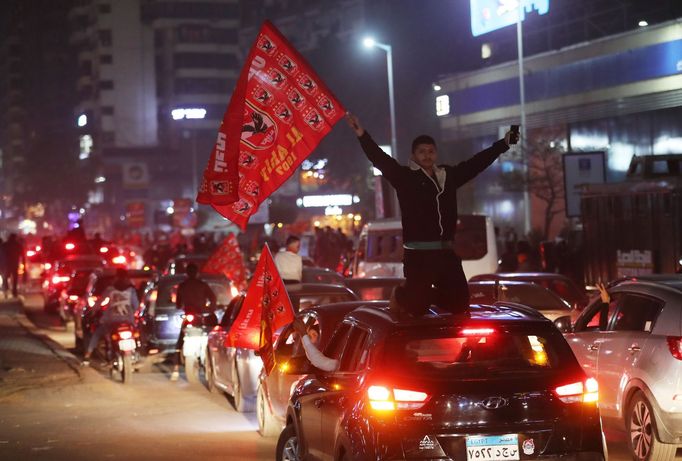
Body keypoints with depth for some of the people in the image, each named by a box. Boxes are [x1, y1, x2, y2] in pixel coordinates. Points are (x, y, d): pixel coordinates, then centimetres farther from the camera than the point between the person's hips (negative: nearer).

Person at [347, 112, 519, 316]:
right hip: (418, 254, -5)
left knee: (460, 303, 7)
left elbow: (477, 162, 21)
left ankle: (425, 294, 34)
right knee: (416, 306, -7)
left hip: (446, 253, 5)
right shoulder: (405, 177, -1)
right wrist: (362, 135, -28)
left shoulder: (448, 175, 13)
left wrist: (505, 142, 26)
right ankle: (400, 295, 28)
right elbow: (381, 160, -14)